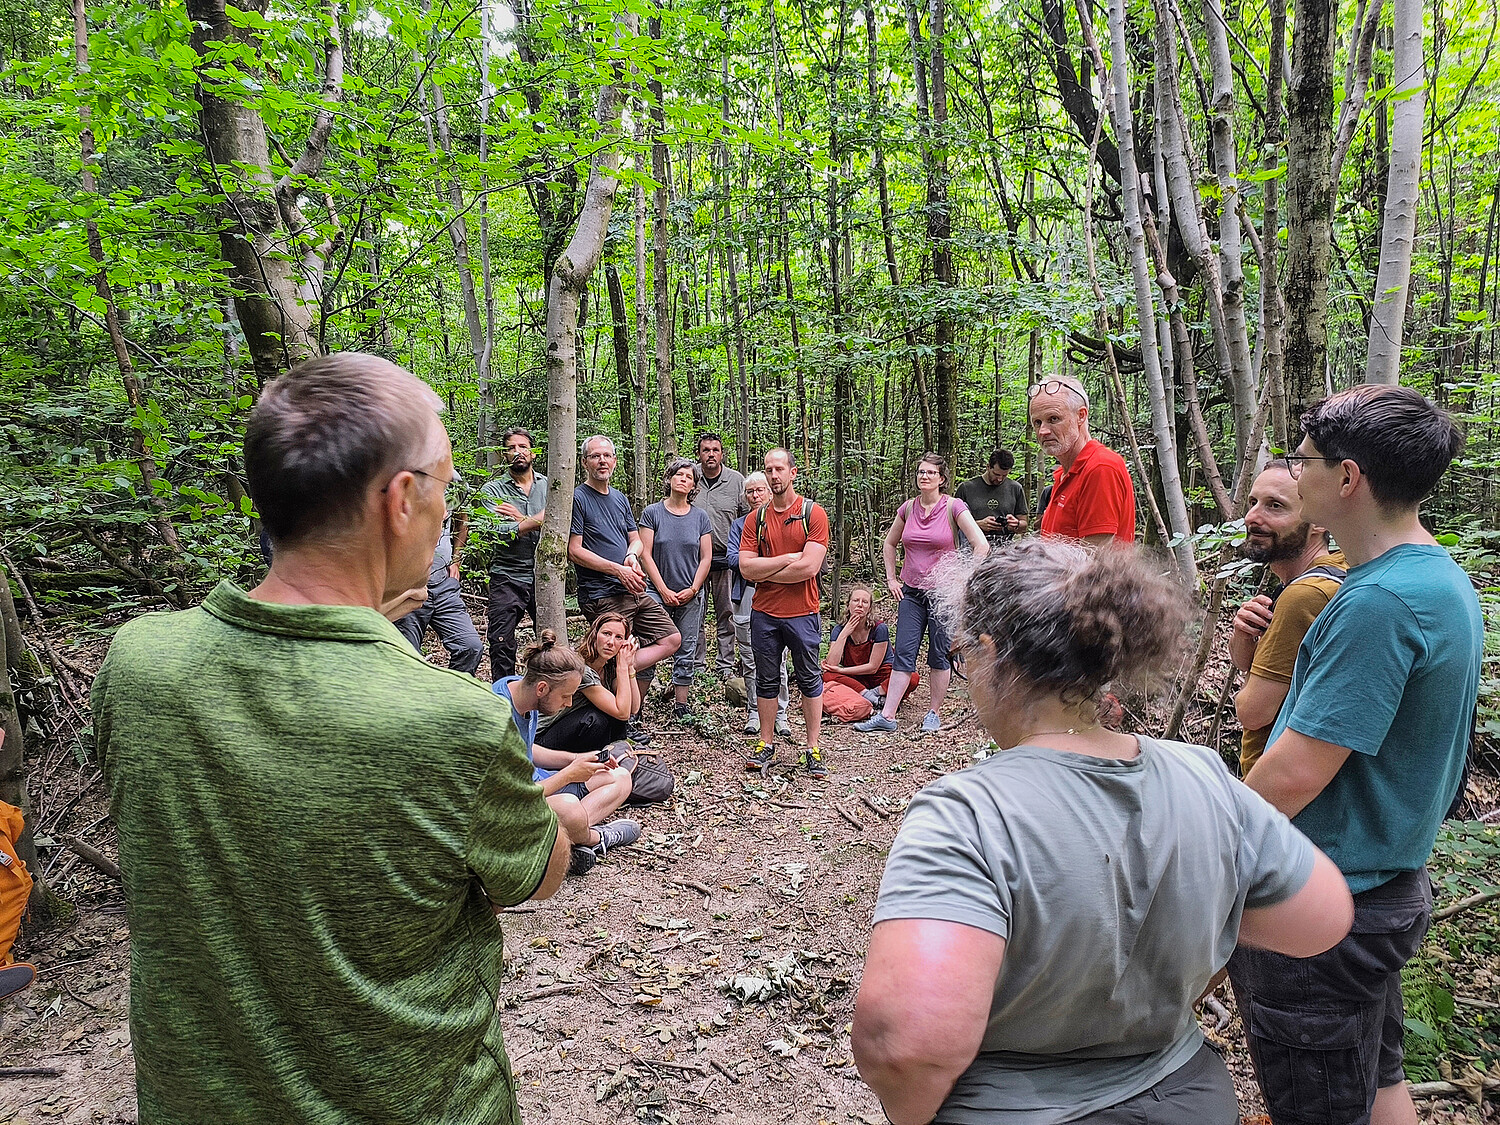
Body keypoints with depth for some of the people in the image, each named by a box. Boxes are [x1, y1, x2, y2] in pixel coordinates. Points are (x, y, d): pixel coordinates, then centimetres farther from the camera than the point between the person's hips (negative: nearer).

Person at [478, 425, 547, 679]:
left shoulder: (549, 486, 10)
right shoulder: (492, 491, 2)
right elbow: (499, 533, -12)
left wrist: (521, 518, -11)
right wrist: (537, 520, -12)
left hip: (544, 576, 2)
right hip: (507, 577, -2)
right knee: (501, 645, 1)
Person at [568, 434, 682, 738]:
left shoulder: (620, 499, 17)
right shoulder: (578, 498, -5)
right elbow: (574, 551, -11)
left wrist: (632, 556, -6)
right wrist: (618, 570, -14)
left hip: (635, 591, 8)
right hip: (601, 596, -7)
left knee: (671, 639, 0)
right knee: (629, 656, -6)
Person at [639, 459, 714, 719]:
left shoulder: (700, 517, 6)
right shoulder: (652, 512, 0)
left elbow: (706, 558, 6)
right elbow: (645, 554, -4)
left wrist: (693, 590, -4)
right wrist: (664, 590, -8)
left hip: (691, 596, 2)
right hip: (658, 593, -2)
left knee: (685, 652, 6)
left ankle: (681, 704, 15)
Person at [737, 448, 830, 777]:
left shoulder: (813, 513, -5)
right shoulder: (756, 518, 5)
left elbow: (810, 567, -16)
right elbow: (746, 567, -5)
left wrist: (764, 572, -8)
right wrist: (787, 559, -13)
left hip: (802, 614, -3)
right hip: (763, 614, 3)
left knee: (810, 680, 7)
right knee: (766, 680, 12)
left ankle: (812, 749, 16)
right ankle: (766, 745, 24)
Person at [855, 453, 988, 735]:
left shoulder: (954, 507, -9)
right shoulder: (908, 508, 5)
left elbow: (981, 546, -13)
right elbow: (889, 544, 20)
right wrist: (891, 579, 12)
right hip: (911, 592, 4)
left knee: (940, 655, 7)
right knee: (903, 653, 3)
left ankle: (933, 713, 21)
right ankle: (886, 716, 4)